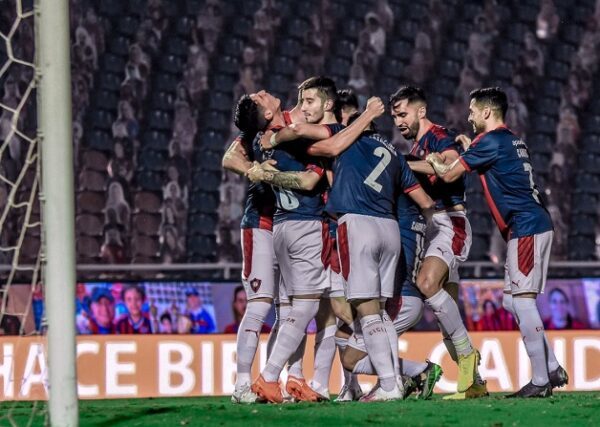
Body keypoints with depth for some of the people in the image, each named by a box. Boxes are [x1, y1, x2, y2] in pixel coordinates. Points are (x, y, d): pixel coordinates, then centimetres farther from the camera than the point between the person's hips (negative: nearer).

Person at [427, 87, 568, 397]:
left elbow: (449, 175, -5)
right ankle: (553, 369, 11)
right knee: (511, 301, 12)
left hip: (525, 228, -10)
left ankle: (540, 381, -11)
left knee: (522, 301, -10)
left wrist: (433, 162, 15)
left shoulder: (490, 141, -10)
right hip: (534, 225, 10)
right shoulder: (513, 142, 18)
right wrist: (469, 149, 28)